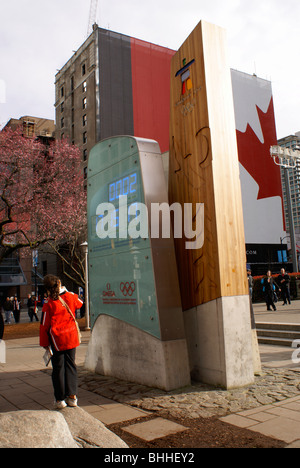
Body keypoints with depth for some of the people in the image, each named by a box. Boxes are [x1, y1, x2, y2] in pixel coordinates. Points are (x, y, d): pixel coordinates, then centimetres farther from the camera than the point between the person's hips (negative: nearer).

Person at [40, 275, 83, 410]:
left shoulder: (48, 303, -13)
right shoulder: (70, 296, -3)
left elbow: (44, 325, -8)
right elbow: (79, 303, 21)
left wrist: (44, 343, 2)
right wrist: (65, 291, 27)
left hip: (56, 340, -3)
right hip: (71, 338, 4)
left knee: (58, 368, 7)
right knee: (70, 365, 13)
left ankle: (60, 399, 13)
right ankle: (72, 396, 14)